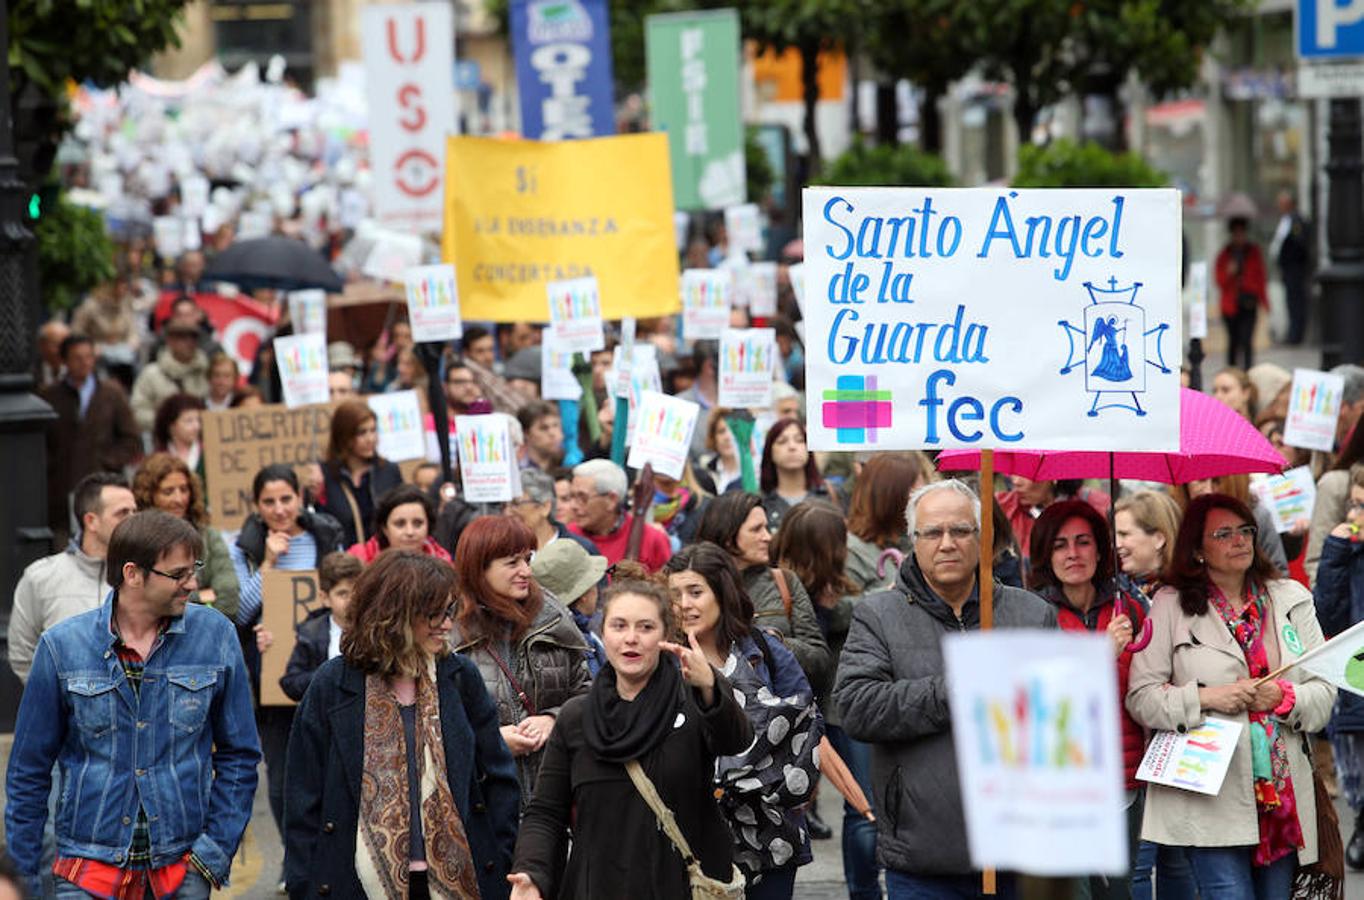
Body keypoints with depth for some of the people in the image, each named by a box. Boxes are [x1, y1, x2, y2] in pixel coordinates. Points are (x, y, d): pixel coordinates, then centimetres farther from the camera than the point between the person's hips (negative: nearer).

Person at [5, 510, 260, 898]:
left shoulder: (215, 636, 1)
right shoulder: (62, 645, -2)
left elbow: (238, 755, 8)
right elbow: (29, 772, 5)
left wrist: (216, 851, -1)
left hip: (183, 867, 1)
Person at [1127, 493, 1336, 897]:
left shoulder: (1291, 599, 10)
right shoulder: (1171, 606, 2)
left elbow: (1325, 691, 8)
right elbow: (1141, 697, -3)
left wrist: (1285, 696, -12)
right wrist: (1206, 698, -16)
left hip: (1282, 798, 4)